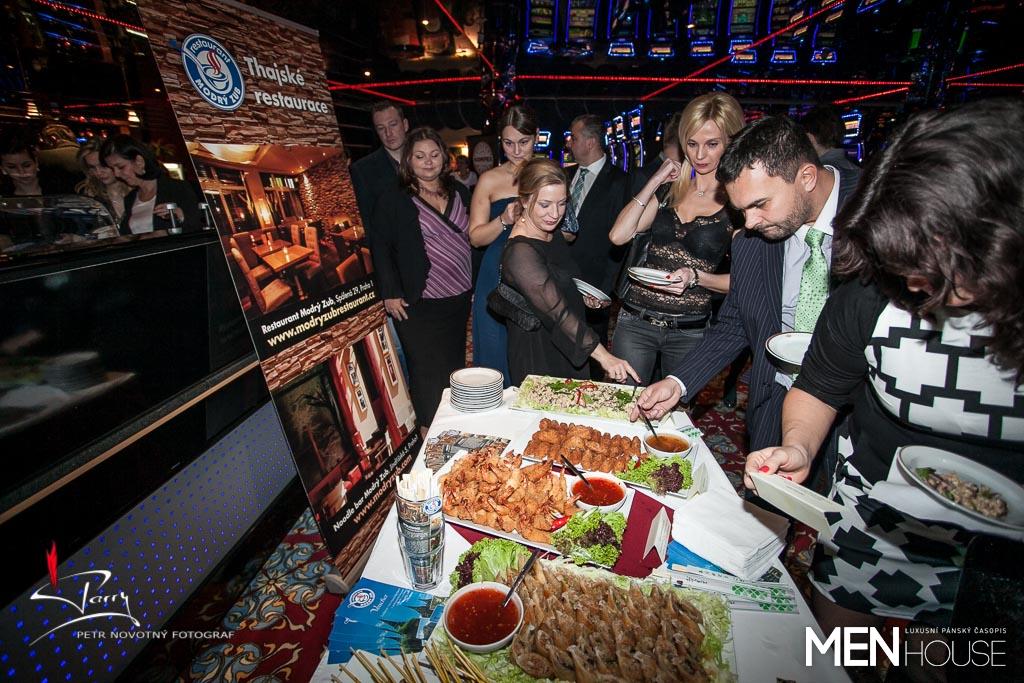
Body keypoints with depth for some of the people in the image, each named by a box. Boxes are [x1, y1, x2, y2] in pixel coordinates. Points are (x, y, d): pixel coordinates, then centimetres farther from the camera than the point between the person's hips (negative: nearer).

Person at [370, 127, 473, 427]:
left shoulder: (459, 191, 9)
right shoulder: (393, 200, -6)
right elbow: (381, 248, -6)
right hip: (419, 304, -5)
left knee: (455, 366, 15)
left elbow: (472, 236, 15)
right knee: (427, 370, 4)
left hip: (459, 298, 5)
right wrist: (390, 293, -12)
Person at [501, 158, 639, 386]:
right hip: (538, 353, -8)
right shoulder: (520, 252, -26)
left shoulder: (552, 232, 3)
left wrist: (582, 296, 1)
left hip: (569, 348, 9)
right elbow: (556, 310, -34)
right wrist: (603, 355, -38)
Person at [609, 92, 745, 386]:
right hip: (635, 320, 2)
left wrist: (695, 276, -19)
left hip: (690, 331, -2)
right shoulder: (671, 186, 6)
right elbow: (618, 236, -5)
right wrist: (654, 182, -6)